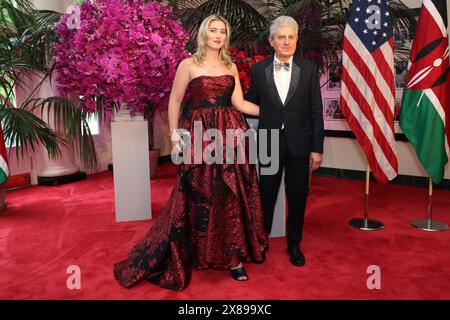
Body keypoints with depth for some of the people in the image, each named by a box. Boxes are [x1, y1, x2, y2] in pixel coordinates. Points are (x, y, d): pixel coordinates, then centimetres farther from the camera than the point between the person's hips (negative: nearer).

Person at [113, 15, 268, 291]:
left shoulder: (231, 66, 12)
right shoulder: (189, 65, 1)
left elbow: (240, 103, 6)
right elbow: (175, 101, 3)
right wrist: (175, 134, -2)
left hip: (230, 134, 4)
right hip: (200, 135, -3)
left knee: (233, 195, 4)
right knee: (200, 195, 4)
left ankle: (233, 256, 16)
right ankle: (200, 253, 23)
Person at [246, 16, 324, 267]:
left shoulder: (309, 68, 0)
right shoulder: (259, 69, 2)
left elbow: (316, 111, -1)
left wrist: (317, 148, -5)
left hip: (299, 144, 0)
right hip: (269, 143, 0)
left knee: (298, 198, 10)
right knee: (266, 197, 11)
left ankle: (294, 244, 30)